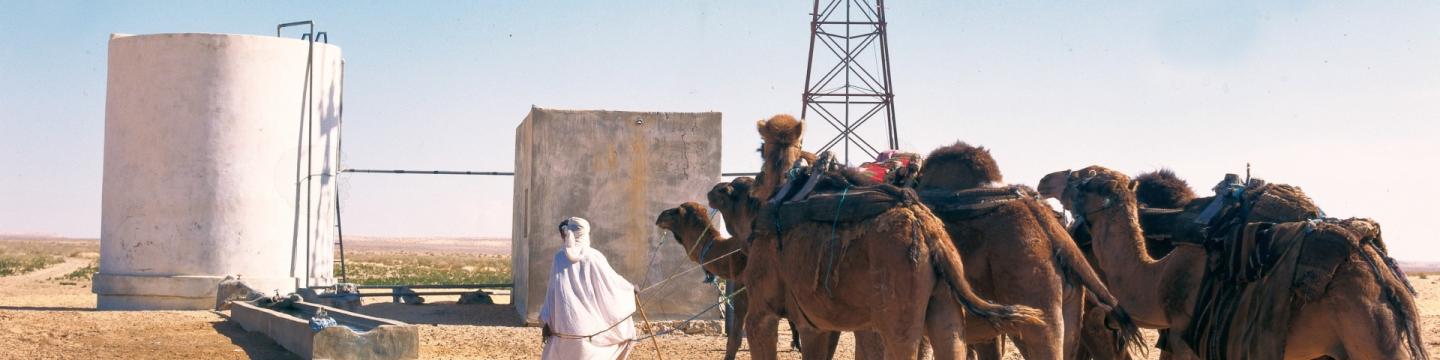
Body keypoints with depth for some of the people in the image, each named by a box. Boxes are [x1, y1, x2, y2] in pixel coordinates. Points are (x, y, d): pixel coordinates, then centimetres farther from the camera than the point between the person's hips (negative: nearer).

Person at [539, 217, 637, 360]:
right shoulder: (594, 257, -5)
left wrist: (546, 322, 5)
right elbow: (612, 281, 5)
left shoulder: (559, 257, 0)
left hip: (564, 322, 1)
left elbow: (552, 291, 1)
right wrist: (630, 289, 25)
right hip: (588, 321, -1)